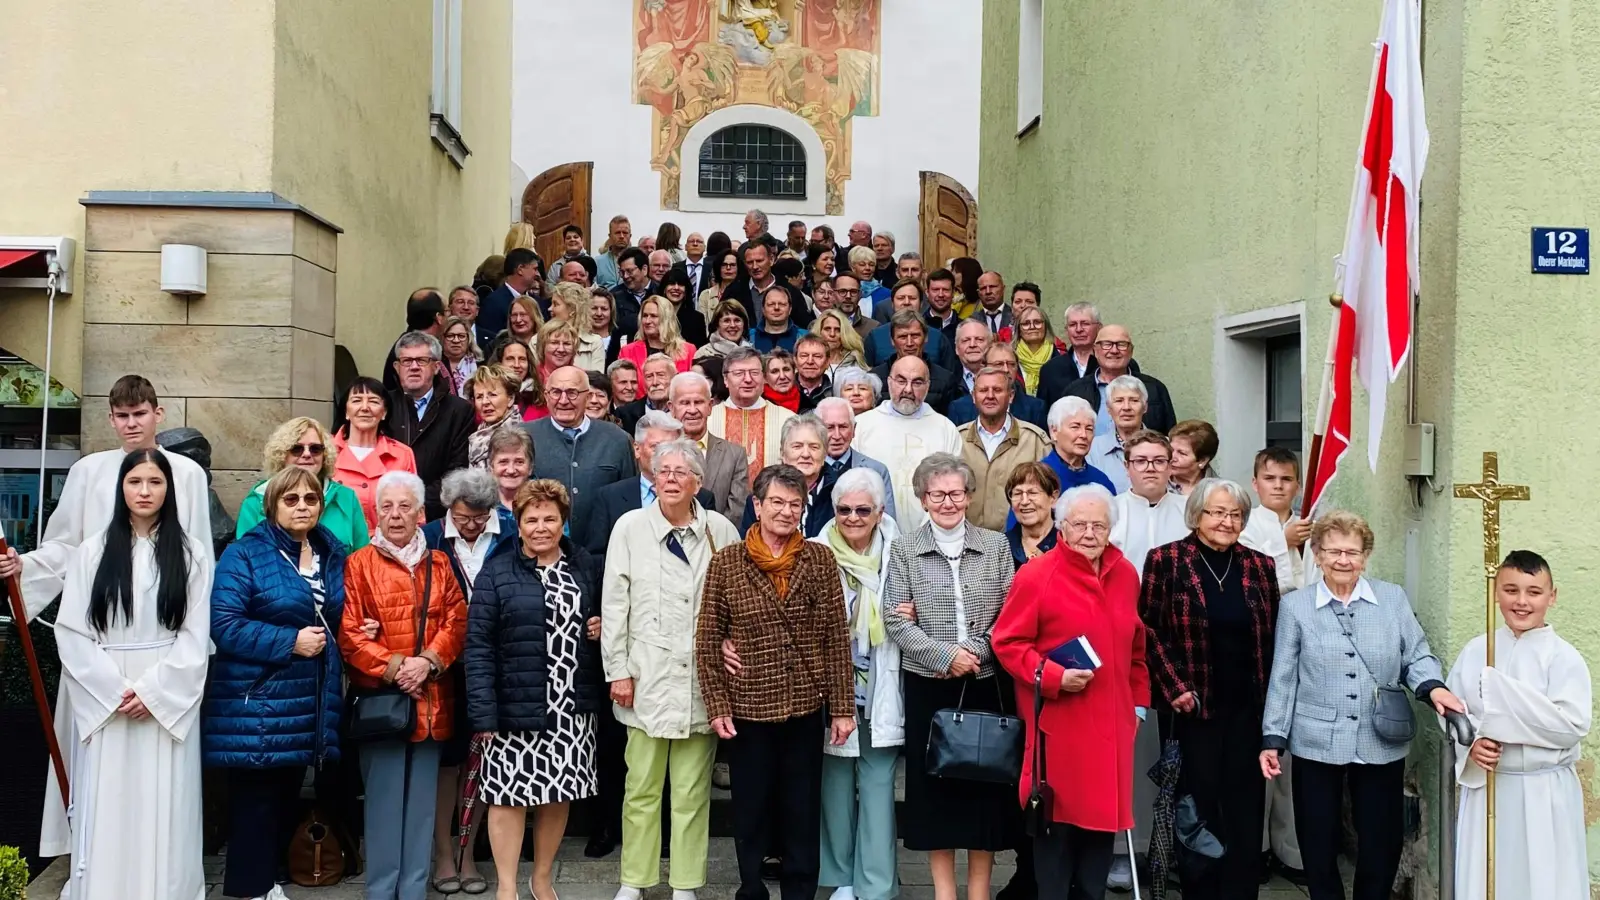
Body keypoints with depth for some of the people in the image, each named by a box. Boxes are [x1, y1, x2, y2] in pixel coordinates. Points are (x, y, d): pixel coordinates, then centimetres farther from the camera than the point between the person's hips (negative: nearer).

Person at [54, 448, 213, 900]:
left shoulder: (191, 552, 3)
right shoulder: (93, 550, 5)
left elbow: (196, 635, -1)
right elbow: (72, 631, 0)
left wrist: (153, 690, -11)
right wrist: (114, 691, -9)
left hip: (168, 702, -1)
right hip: (103, 703, 1)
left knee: (163, 812, 2)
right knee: (107, 811, 3)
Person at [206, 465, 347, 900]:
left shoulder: (333, 555, 11)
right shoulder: (245, 554, -8)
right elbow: (223, 624, -17)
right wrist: (291, 642, -20)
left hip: (307, 707, 6)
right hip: (255, 706, -6)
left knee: (286, 799, 15)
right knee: (254, 801, -1)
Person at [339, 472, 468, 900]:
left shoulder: (439, 564, 11)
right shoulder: (359, 564, 0)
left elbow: (456, 621, 4)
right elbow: (349, 633, -6)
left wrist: (427, 661, -11)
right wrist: (393, 668, -14)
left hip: (431, 699, 3)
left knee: (422, 797, 8)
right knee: (383, 797, 0)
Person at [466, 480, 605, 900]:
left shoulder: (585, 566, 8)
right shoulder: (496, 574, -5)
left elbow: (602, 613, 24)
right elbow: (478, 648, -9)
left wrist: (602, 626, -1)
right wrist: (483, 712, -15)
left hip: (572, 706, 4)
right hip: (517, 706, -4)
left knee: (559, 793, 12)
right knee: (510, 793, 2)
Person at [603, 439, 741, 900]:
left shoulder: (721, 530, 2)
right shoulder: (630, 527, 0)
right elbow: (614, 603, 1)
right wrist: (618, 670, -1)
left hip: (702, 678, 1)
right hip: (648, 676, 0)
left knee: (693, 789, 7)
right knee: (642, 787, 6)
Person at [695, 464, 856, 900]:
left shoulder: (820, 559, -1)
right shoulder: (726, 561, -5)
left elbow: (836, 638, 0)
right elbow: (707, 640, -2)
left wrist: (842, 707, -2)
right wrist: (717, 707, -7)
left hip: (806, 708, 1)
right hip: (747, 708, -1)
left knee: (803, 811, 11)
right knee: (750, 811, 12)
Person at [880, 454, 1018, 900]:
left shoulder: (996, 545, 6)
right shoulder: (904, 550, 3)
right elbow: (896, 621, -5)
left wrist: (980, 651, -11)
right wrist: (945, 655, -14)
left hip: (987, 682, 1)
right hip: (928, 684, -1)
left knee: (986, 778, 5)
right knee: (934, 780, 5)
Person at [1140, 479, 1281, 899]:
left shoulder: (1260, 566, 7)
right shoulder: (1165, 560, -3)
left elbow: (1273, 638, 10)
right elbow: (1149, 630, -5)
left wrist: (1272, 702, 4)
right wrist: (1175, 688, -11)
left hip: (1248, 708, 3)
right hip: (1193, 706, -3)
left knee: (1245, 809, 6)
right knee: (1199, 806, 5)